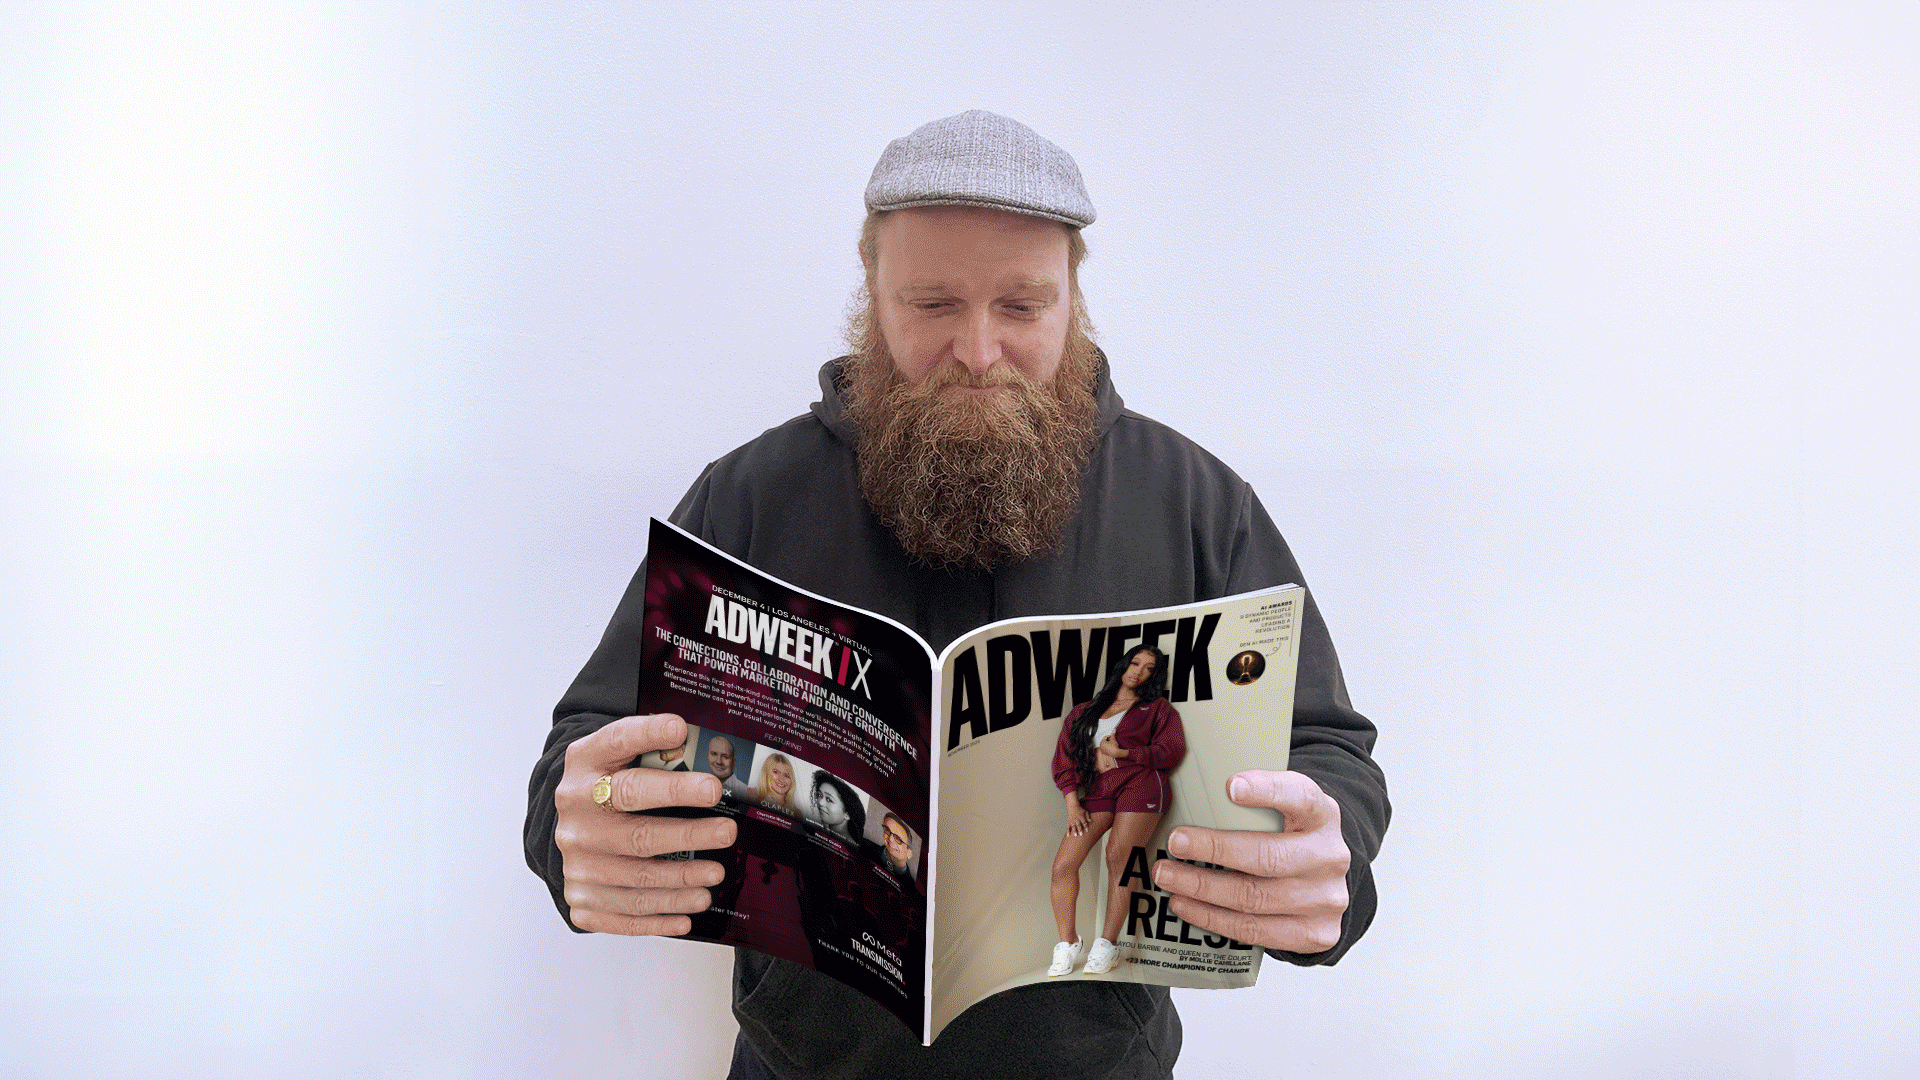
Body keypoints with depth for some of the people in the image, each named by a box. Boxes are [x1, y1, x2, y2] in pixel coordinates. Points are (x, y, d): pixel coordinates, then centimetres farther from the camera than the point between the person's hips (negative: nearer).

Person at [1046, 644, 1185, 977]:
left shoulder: (1157, 709, 16)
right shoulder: (1083, 712, 22)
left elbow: (1173, 750, 1)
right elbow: (1064, 759, 16)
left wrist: (1120, 753, -4)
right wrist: (1072, 804, 3)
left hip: (1140, 784, -3)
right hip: (1097, 791, 3)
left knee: (1118, 859, -16)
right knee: (1063, 865, -10)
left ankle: (1106, 945, -8)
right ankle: (1067, 945, 0)